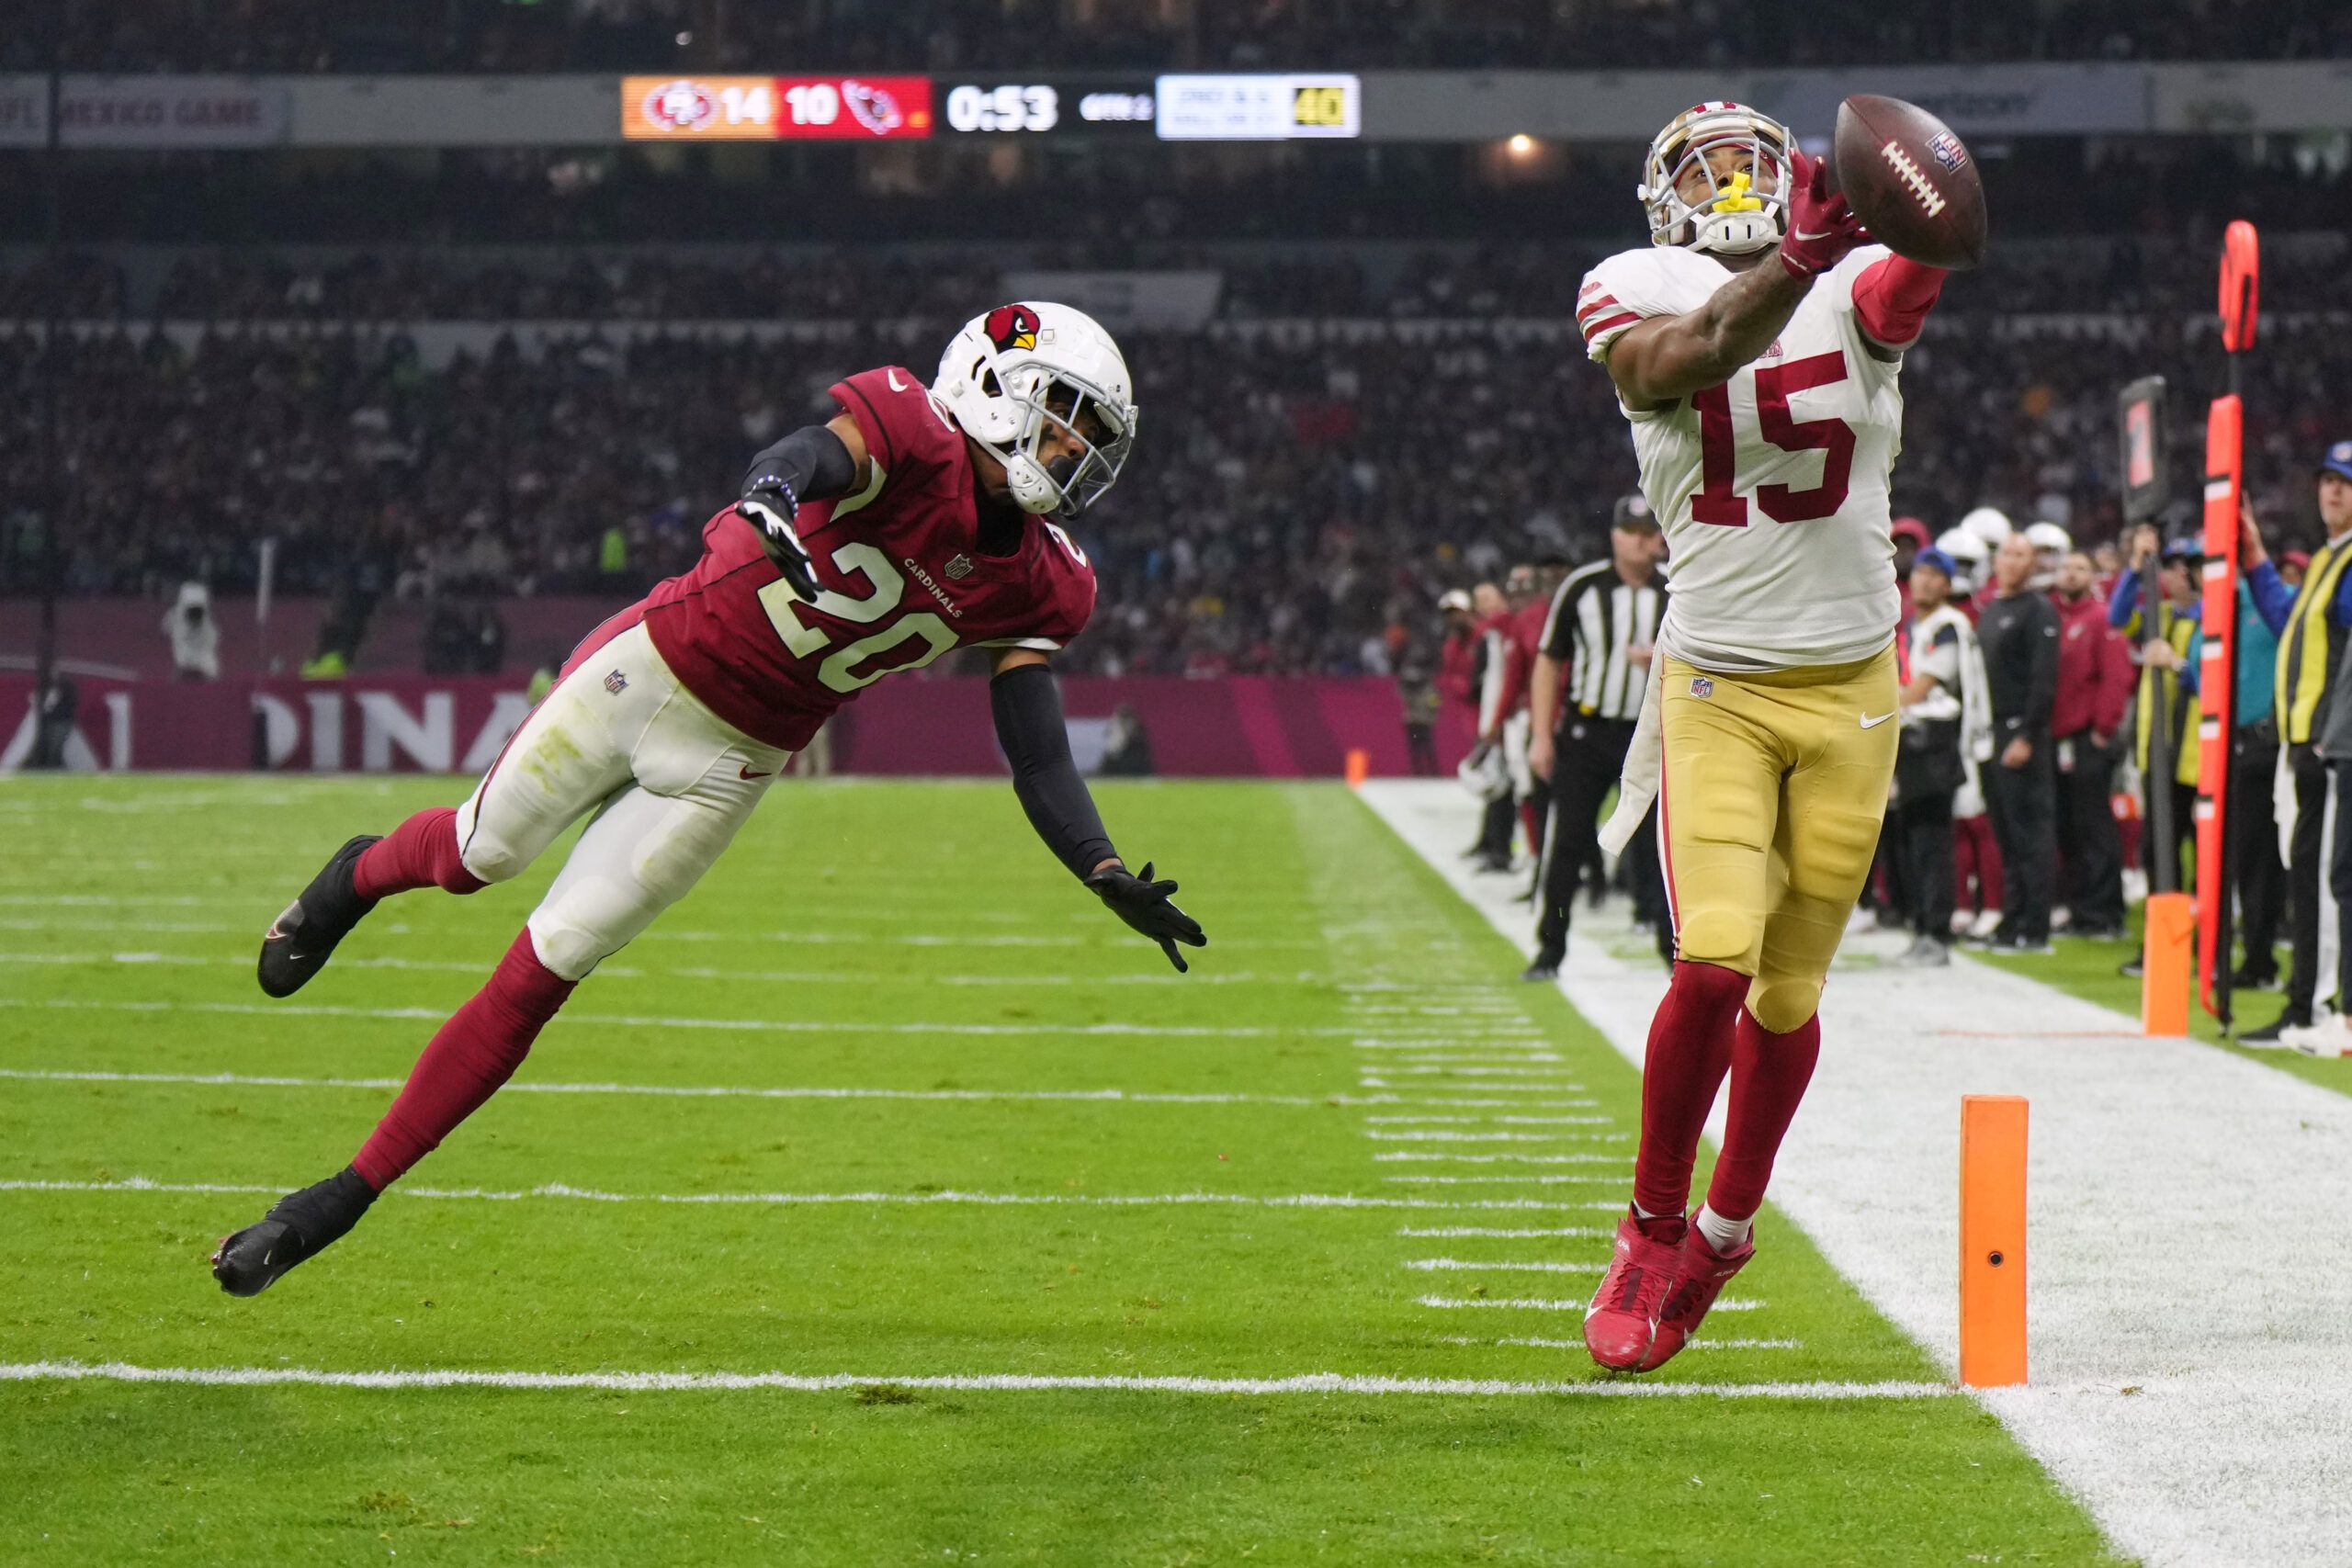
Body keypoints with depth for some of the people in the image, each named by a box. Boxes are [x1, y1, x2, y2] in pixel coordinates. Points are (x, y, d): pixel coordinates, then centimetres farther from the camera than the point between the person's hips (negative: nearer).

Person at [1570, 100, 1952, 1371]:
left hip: (1851, 688, 2)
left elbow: (1905, 290, -26)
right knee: (1713, 965, -16)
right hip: (1716, 683, -2)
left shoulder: (1855, 283, 0)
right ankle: (1652, 1232, 5)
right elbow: (1695, 357, -26)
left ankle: (1727, 1227, 31)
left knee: (1790, 991, 8)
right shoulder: (1637, 292, -2)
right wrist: (1793, 263, -44)